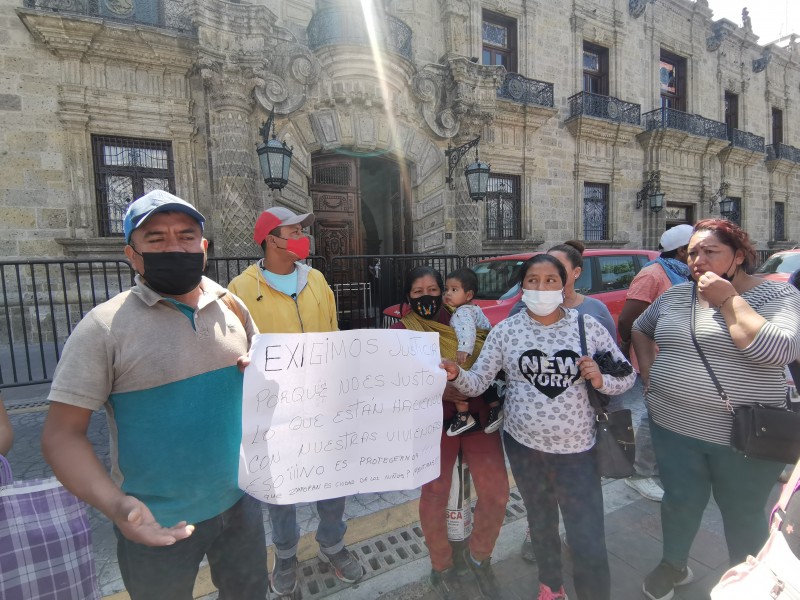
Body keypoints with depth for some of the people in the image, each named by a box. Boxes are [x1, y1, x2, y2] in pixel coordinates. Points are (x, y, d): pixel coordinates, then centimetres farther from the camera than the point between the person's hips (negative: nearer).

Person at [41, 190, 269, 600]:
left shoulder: (232, 307, -3)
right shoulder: (105, 325, -14)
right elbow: (61, 434, -13)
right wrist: (114, 504, -26)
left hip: (241, 503, 4)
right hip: (157, 525, -3)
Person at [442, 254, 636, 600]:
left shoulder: (588, 326, -6)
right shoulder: (505, 330, -6)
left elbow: (627, 375, 2)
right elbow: (478, 382, -7)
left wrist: (601, 381, -19)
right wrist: (456, 376, -28)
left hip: (577, 449, -1)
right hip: (523, 445, 1)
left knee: (589, 541, 2)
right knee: (540, 521, 22)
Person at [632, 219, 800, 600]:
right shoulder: (676, 295, 3)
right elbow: (640, 329, 18)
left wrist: (729, 299, -19)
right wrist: (649, 372, 7)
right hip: (674, 427, 3)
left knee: (742, 514, 17)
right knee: (680, 501, 18)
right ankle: (673, 566, 43)